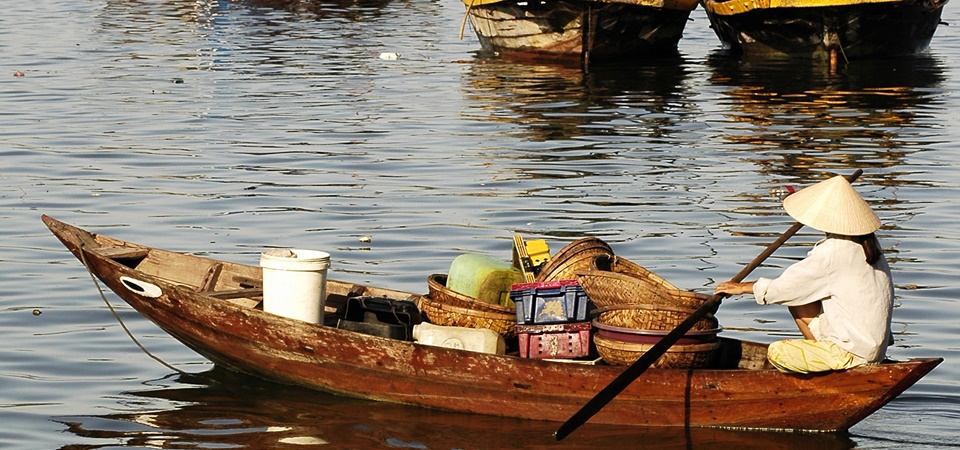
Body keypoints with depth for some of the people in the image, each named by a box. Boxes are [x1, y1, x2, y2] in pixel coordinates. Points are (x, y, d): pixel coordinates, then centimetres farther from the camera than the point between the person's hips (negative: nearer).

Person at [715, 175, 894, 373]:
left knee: (777, 352, -13)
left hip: (856, 353, -9)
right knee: (797, 298, 15)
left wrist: (742, 287, 1)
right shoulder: (869, 243, 3)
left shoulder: (833, 253, -22)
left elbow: (783, 288, -13)